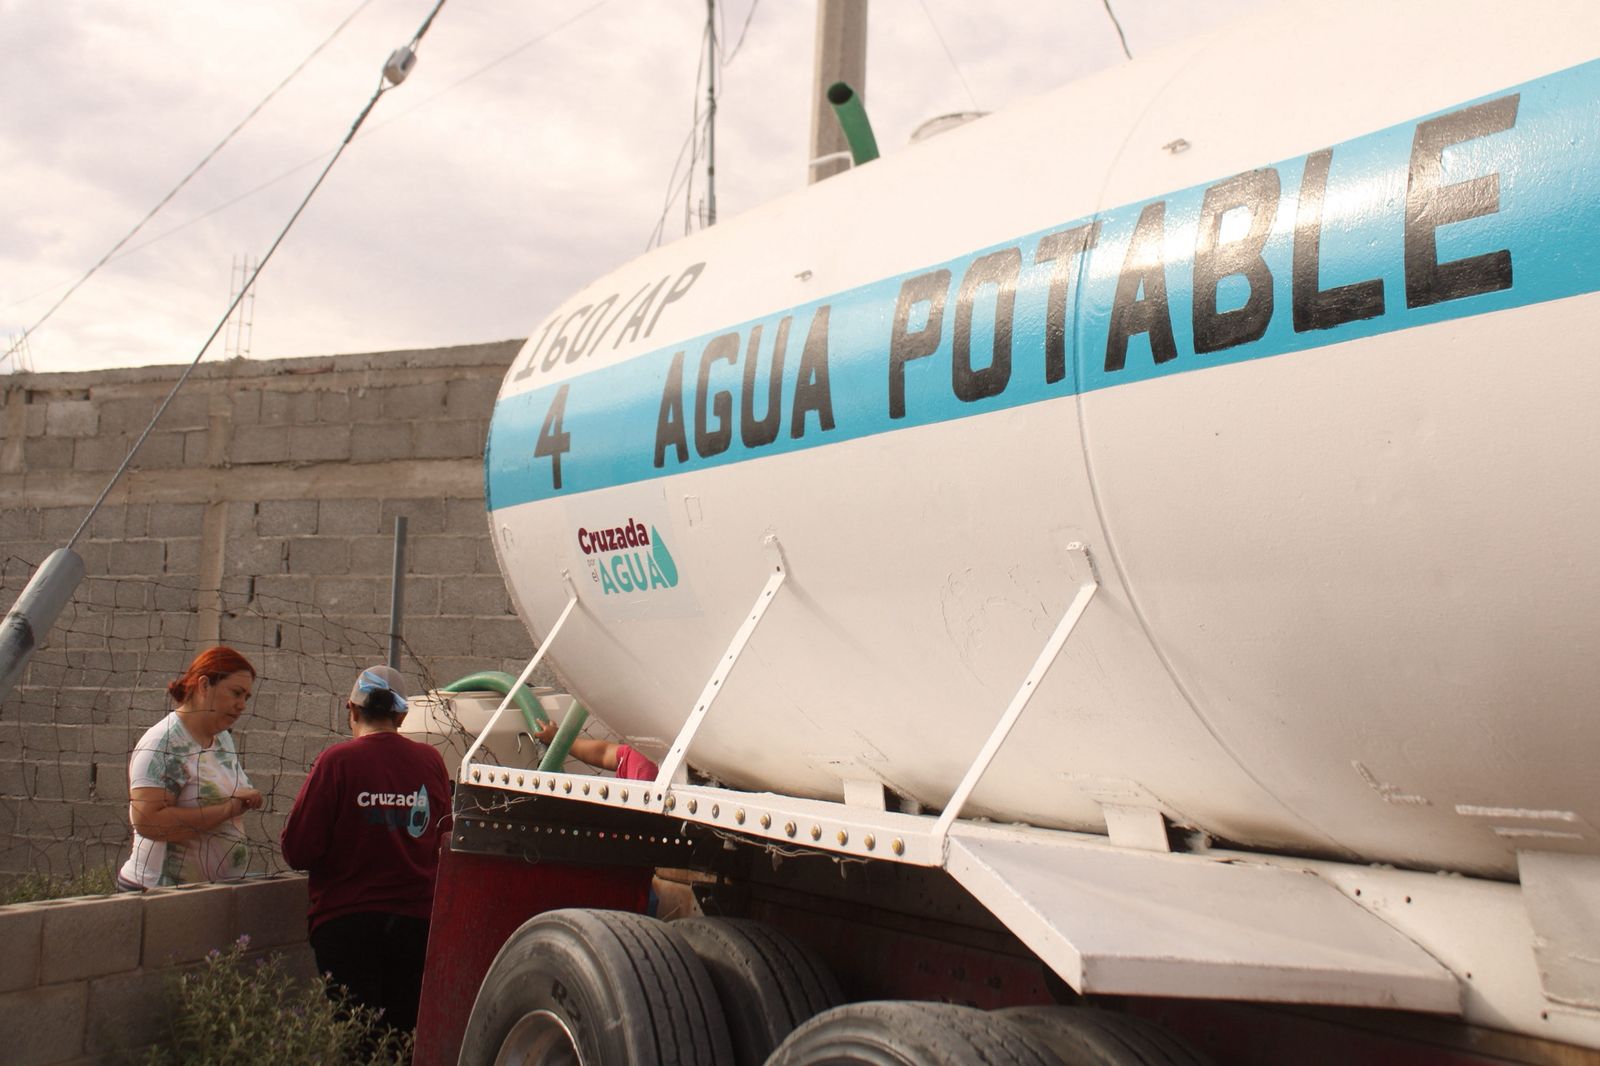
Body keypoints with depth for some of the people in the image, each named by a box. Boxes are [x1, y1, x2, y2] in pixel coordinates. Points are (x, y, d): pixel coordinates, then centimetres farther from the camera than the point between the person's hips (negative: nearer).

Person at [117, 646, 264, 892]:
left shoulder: (223, 738, 10)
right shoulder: (162, 744, -15)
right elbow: (146, 821, -27)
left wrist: (244, 802, 1)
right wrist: (229, 809, -23)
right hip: (161, 889, -8)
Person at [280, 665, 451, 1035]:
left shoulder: (336, 762, -12)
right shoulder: (431, 761, -1)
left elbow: (297, 852, -12)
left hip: (348, 919, -3)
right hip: (417, 918, 4)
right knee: (405, 1032, 14)